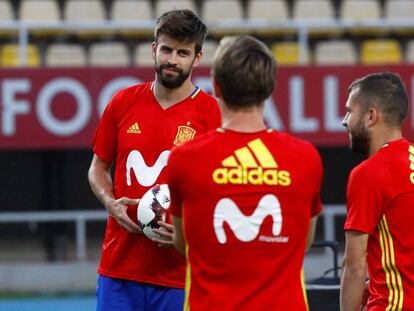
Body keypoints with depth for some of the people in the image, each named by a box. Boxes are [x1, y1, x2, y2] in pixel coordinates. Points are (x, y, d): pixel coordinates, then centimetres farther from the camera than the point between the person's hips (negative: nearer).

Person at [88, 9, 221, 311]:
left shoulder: (211, 113, -4)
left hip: (179, 273, -3)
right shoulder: (123, 102, 7)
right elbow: (99, 167, 17)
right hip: (119, 267, 3)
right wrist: (110, 202, -3)